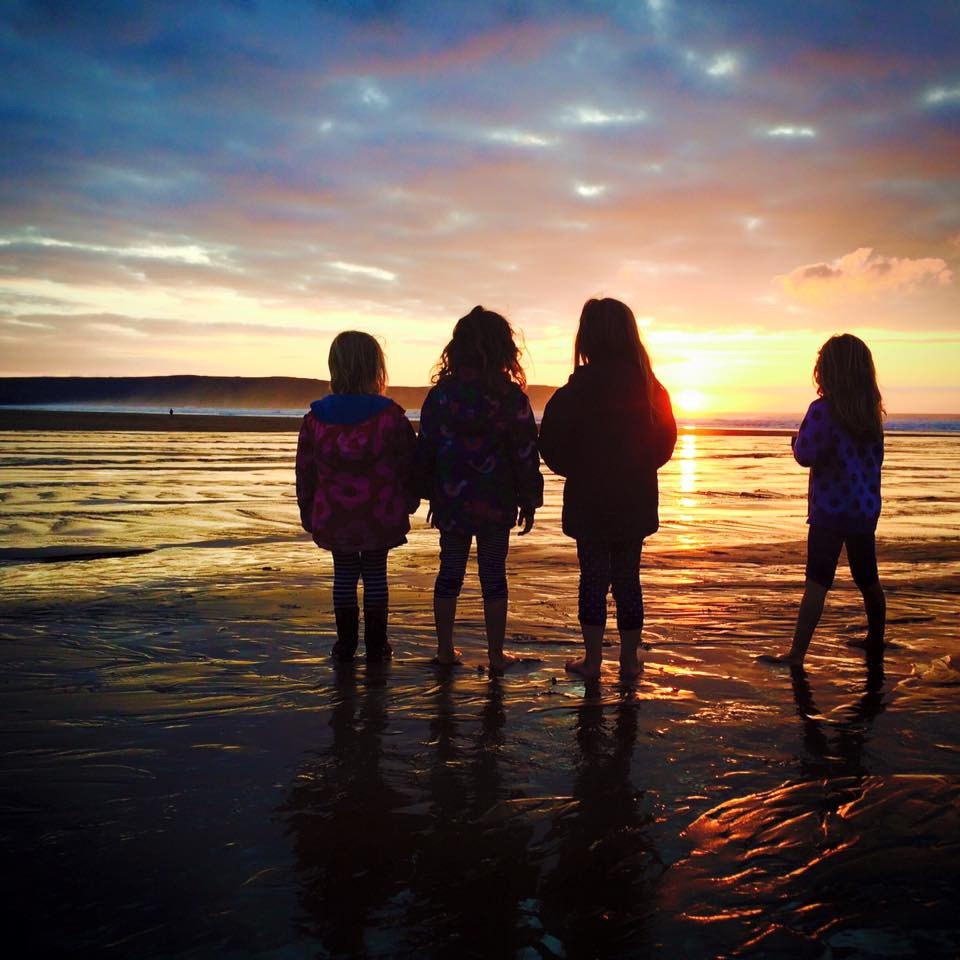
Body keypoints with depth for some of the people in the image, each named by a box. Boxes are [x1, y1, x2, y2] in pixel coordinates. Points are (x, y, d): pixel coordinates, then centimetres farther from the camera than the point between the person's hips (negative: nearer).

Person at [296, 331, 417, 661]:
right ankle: (376, 644, 17)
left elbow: (305, 472, 3)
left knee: (344, 575, 14)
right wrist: (409, 502, 11)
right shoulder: (391, 416, -11)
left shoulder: (315, 418, -3)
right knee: (375, 575, 11)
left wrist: (308, 514, 14)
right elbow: (408, 464, -5)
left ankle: (346, 643, 19)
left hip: (334, 519, 2)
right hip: (381, 517, -1)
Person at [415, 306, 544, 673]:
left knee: (449, 573, 12)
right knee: (493, 575, 6)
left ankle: (445, 650, 20)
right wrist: (528, 502, 3)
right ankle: (496, 655, 13)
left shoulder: (440, 394, -2)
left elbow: (425, 449, 3)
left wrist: (429, 493, 14)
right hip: (496, 503, -2)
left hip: (451, 502, 2)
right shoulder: (511, 395, -9)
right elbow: (525, 452, -6)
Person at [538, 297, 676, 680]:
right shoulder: (650, 388, -3)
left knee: (593, 577, 7)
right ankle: (629, 659, 18)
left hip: (588, 500, -3)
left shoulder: (576, 390, -13)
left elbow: (552, 447, -8)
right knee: (628, 577, 11)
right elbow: (665, 441, 7)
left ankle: (592, 659, 12)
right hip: (636, 501, 3)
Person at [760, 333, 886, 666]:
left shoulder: (823, 409, -13)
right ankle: (876, 639, 35)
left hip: (831, 510, -6)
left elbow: (804, 454, -16)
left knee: (817, 582, -8)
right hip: (866, 510, 6)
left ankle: (797, 653, -8)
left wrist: (797, 438, 5)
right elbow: (874, 458, 16)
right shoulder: (872, 413, 7)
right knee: (868, 579, 19)